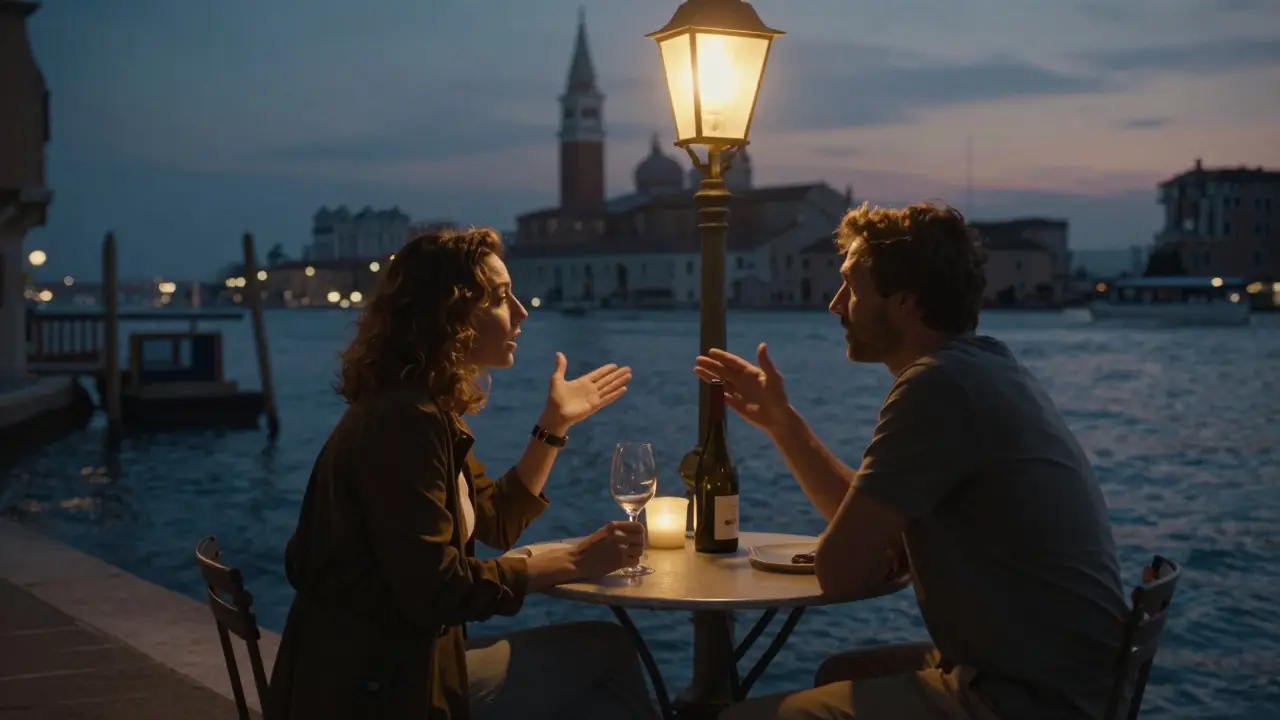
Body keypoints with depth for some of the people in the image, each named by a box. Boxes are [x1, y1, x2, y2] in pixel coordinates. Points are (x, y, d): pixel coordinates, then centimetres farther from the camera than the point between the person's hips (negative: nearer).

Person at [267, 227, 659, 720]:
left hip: (397, 659, 9)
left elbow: (496, 522, 17)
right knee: (607, 655, -6)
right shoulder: (403, 420, -21)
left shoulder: (425, 411, 10)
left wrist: (555, 423, 15)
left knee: (608, 650, 7)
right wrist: (573, 563, -20)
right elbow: (434, 589, -25)